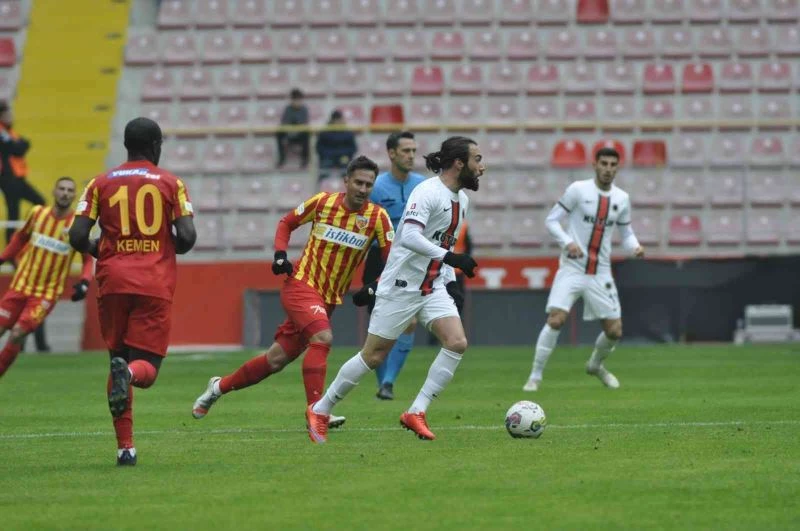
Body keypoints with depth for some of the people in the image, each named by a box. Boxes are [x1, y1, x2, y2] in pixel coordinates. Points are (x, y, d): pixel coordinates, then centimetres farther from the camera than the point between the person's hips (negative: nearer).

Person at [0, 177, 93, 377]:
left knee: (17, 336, -14)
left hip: (46, 294, -3)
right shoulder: (38, 213, 0)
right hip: (20, 286, 3)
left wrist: (84, 282, -19)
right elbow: (20, 237, 17)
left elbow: (88, 258, -4)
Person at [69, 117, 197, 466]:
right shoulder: (171, 183, 4)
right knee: (146, 367, 3)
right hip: (155, 283, -2)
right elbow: (187, 237, -5)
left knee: (117, 359, 14)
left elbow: (77, 236, 0)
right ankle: (129, 373, -36)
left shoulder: (101, 183, 8)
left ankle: (125, 447, 6)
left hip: (113, 280, 2)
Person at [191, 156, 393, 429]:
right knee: (322, 337, -29)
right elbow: (286, 223, 9)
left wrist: (372, 289, -16)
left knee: (277, 359, 9)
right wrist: (280, 255, -6)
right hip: (301, 284, -4)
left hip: (329, 299, 4)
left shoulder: (377, 217, -5)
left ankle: (219, 386, 29)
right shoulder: (323, 201, -7)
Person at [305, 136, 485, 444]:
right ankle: (320, 411, 17)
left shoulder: (461, 199, 11)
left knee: (457, 342, -13)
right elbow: (410, 236, -31)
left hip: (432, 288, 8)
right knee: (373, 356, -1)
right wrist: (448, 257, -36)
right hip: (401, 287, -8)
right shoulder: (428, 192, -17)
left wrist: (450, 280, 15)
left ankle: (416, 413, -7)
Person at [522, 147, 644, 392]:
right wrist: (567, 242, -20)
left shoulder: (621, 199, 6)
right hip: (572, 268, -4)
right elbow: (551, 220, -4)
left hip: (601, 273, 4)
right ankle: (535, 376, -8)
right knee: (555, 319, -20)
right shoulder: (578, 189, -6)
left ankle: (596, 365, 35)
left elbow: (626, 232, 16)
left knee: (614, 331, 3)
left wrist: (635, 247, -6)